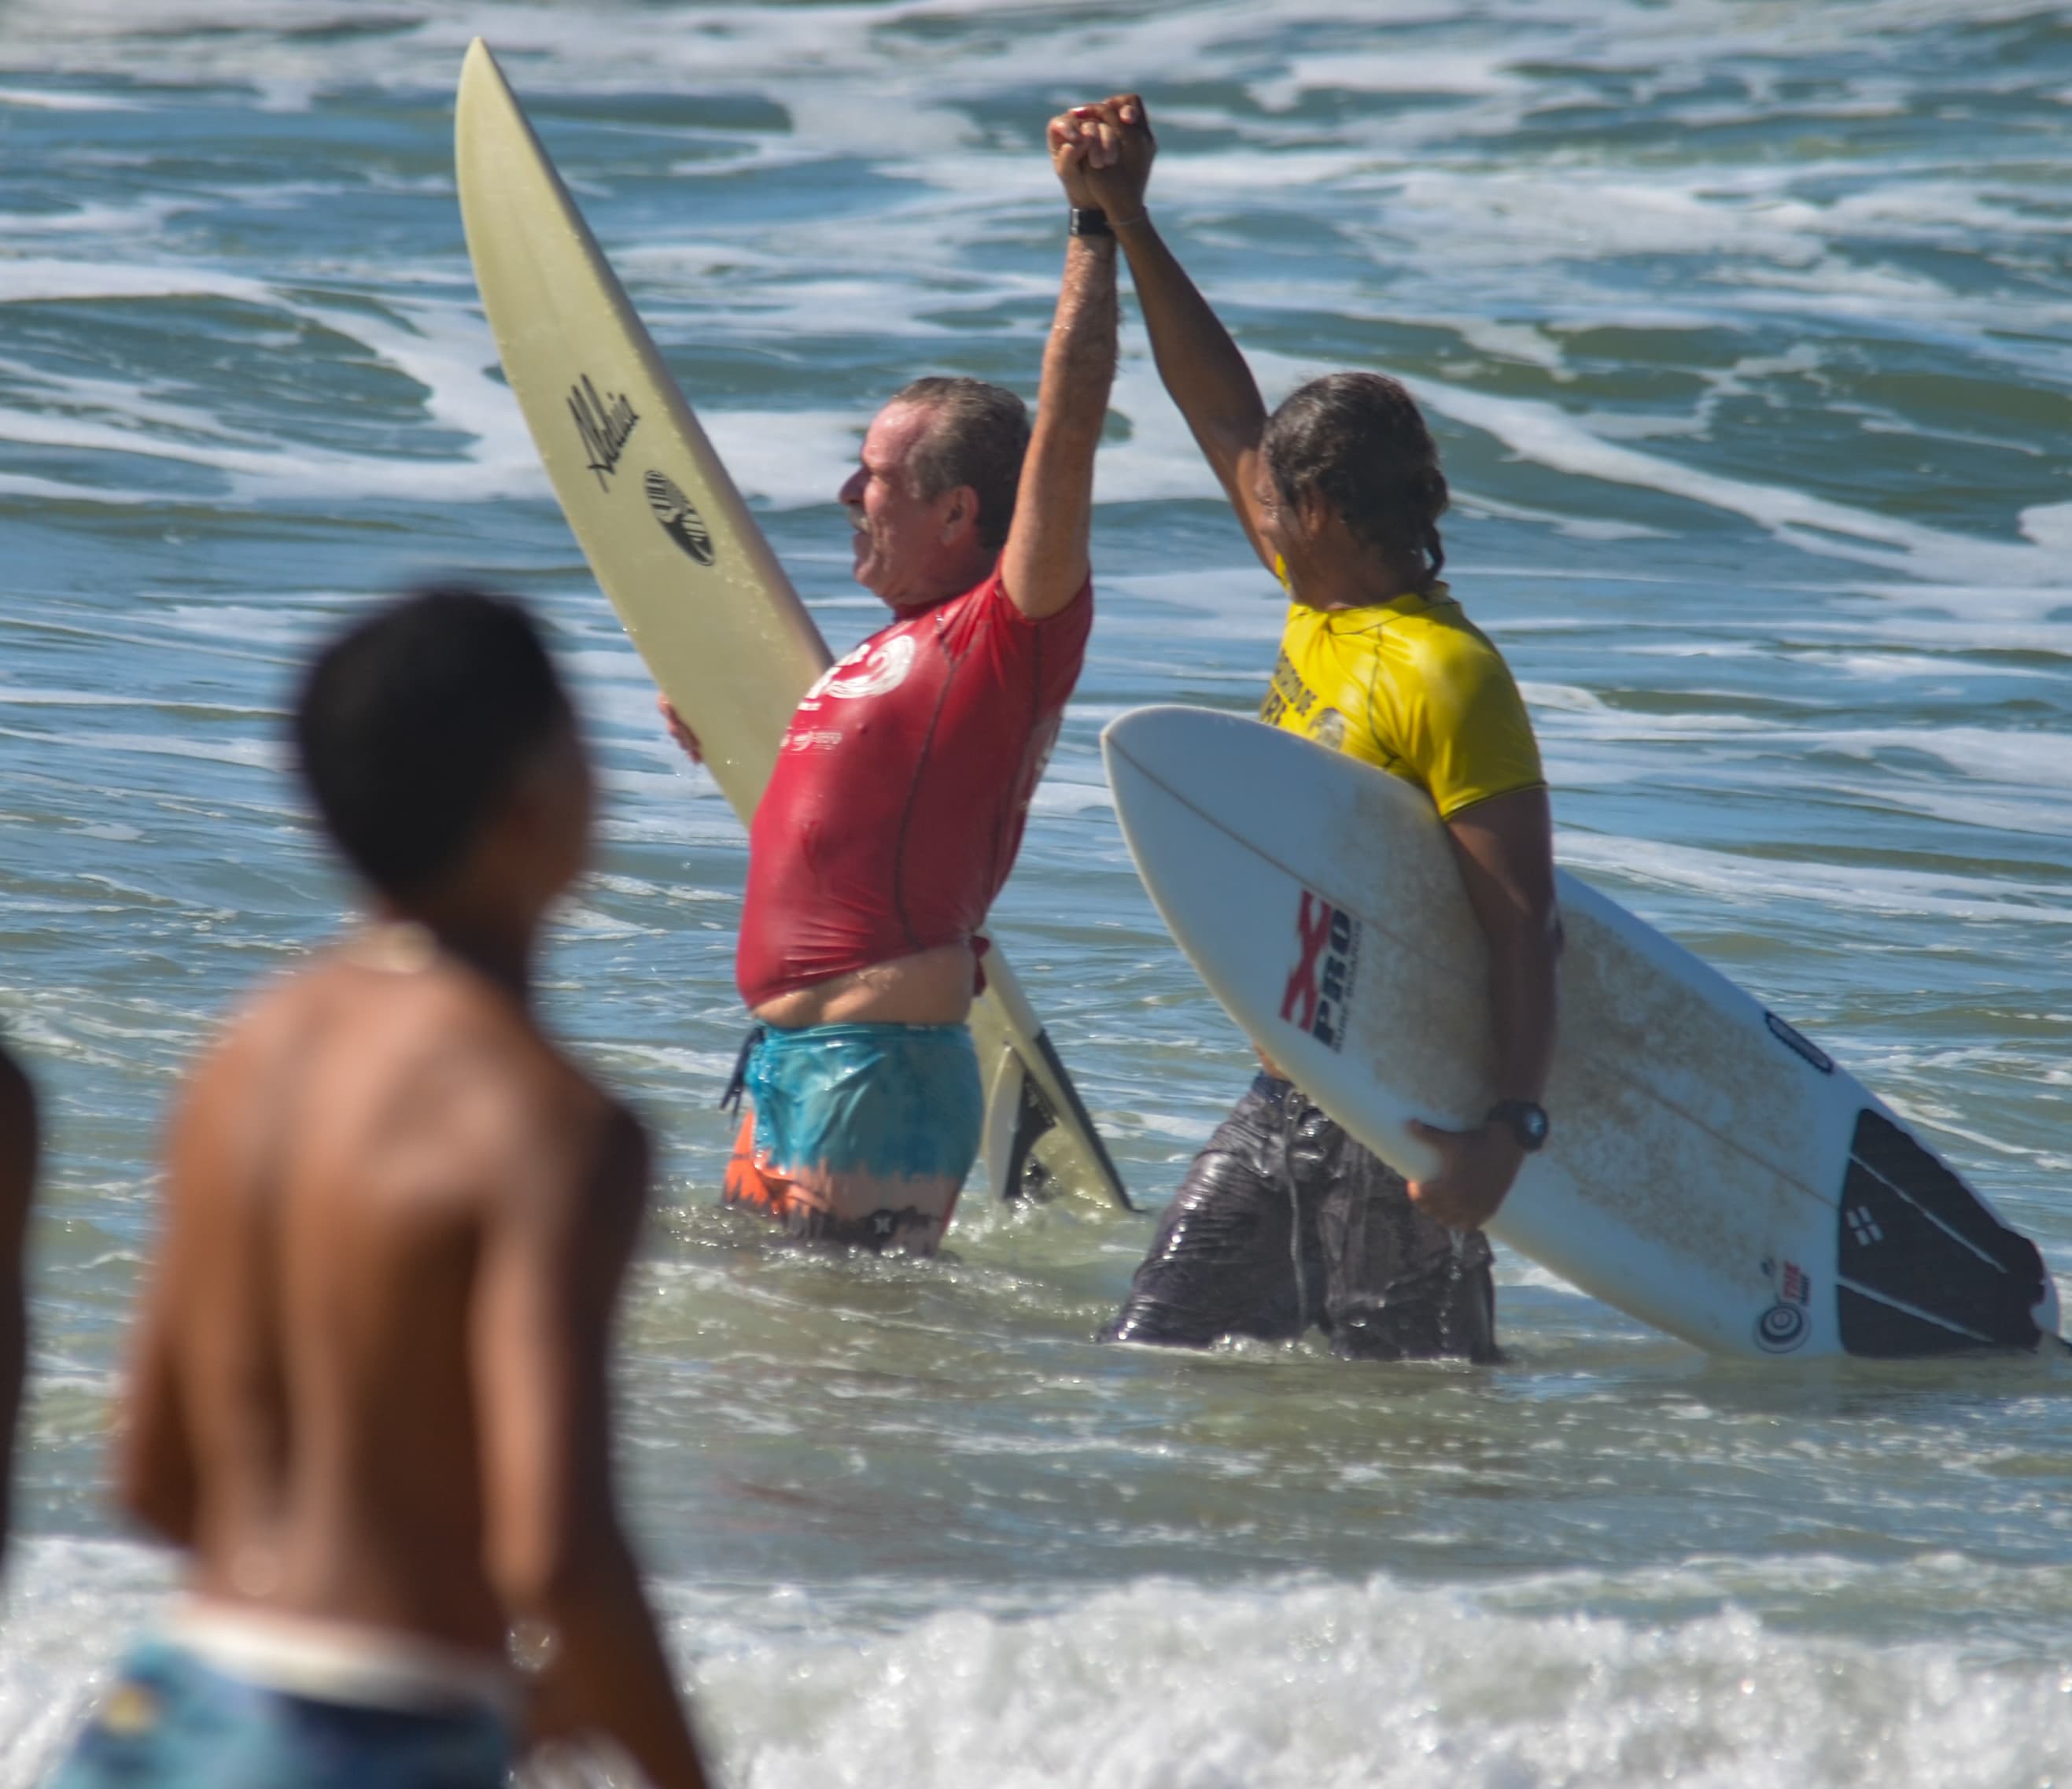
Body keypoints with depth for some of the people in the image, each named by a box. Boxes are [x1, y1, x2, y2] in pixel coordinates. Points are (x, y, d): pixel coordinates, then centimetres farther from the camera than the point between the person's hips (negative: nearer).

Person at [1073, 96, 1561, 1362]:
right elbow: (1223, 412, 17)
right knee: (1152, 1355, 8)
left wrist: (1512, 1124, -29)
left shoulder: (1445, 676, -18)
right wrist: (1126, 219, 15)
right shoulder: (1318, 611, 8)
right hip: (1289, 1098, 9)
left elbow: (1524, 917, -22)